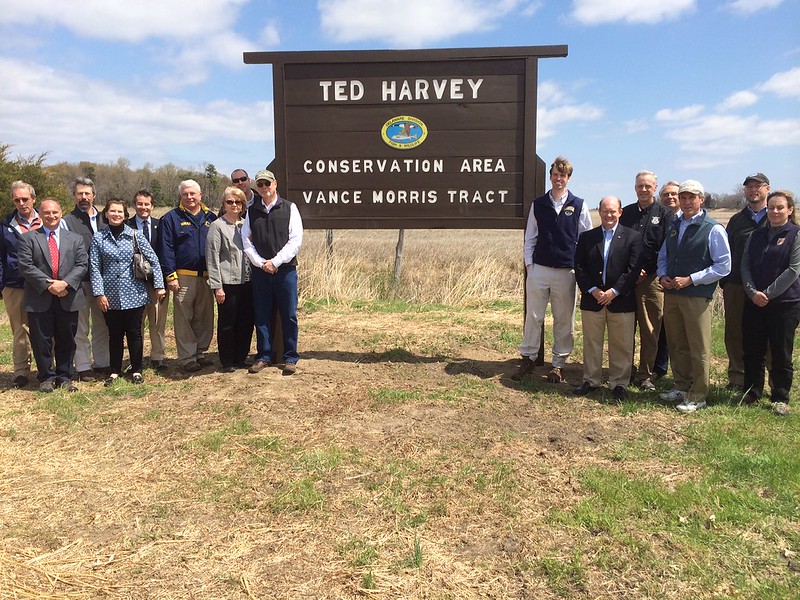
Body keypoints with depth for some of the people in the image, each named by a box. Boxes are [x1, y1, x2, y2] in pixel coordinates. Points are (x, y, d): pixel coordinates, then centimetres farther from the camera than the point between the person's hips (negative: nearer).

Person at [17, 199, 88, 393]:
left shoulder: (75, 239, 10)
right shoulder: (28, 239, 4)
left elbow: (82, 264, 1)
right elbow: (26, 266, -6)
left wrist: (65, 283, -14)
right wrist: (48, 285, -15)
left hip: (68, 299, 2)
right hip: (39, 300, -1)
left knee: (66, 341, 9)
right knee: (42, 342, 6)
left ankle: (65, 377, 21)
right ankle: (46, 377, 19)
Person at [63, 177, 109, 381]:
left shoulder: (103, 219, 10)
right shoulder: (68, 221, -4)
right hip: (80, 281, -4)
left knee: (101, 325, 13)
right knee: (81, 328, 5)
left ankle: (102, 363, 24)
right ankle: (83, 367, 14)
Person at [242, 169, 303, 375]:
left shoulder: (289, 208, 2)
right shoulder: (252, 211, 11)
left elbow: (296, 240, -4)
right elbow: (246, 240, 7)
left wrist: (276, 261, -10)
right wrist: (261, 262, -6)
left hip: (285, 269, -2)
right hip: (260, 271, 3)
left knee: (289, 315, 1)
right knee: (261, 315, 6)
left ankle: (290, 357, 11)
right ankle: (264, 356, 18)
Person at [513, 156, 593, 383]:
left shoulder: (579, 205, 4)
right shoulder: (538, 204, 8)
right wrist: (529, 263, 3)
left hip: (567, 272, -1)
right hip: (538, 269, 1)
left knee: (564, 321, 6)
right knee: (533, 317, 4)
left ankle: (559, 364, 17)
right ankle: (528, 359, 15)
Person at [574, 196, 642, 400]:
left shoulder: (632, 237, 1)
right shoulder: (586, 237, 7)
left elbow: (633, 269, -6)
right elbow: (579, 267, 2)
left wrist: (614, 291, -14)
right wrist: (593, 290, -10)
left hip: (621, 300, -2)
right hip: (592, 299, 2)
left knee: (621, 345, 6)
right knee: (591, 343, 10)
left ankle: (619, 383, 18)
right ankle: (591, 380, 23)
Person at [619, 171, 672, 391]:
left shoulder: (664, 214, 4)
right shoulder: (626, 213, 12)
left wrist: (646, 271, -9)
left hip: (651, 280, -2)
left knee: (650, 331, 1)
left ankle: (645, 375, 11)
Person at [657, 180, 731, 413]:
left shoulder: (713, 229, -7)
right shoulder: (674, 226, 12)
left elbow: (723, 266, -10)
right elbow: (663, 256, 20)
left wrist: (690, 280, -15)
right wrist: (663, 276, 0)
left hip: (697, 296, -6)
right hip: (671, 294, 6)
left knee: (699, 349, 1)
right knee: (676, 345, 15)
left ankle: (697, 396, 13)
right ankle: (681, 387, 30)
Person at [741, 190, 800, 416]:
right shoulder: (756, 235, 11)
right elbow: (745, 266, 5)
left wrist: (767, 293, -14)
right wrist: (752, 292, -10)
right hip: (754, 302, 4)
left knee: (781, 354, 4)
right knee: (753, 351, 9)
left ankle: (780, 399, 17)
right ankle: (752, 393, 22)